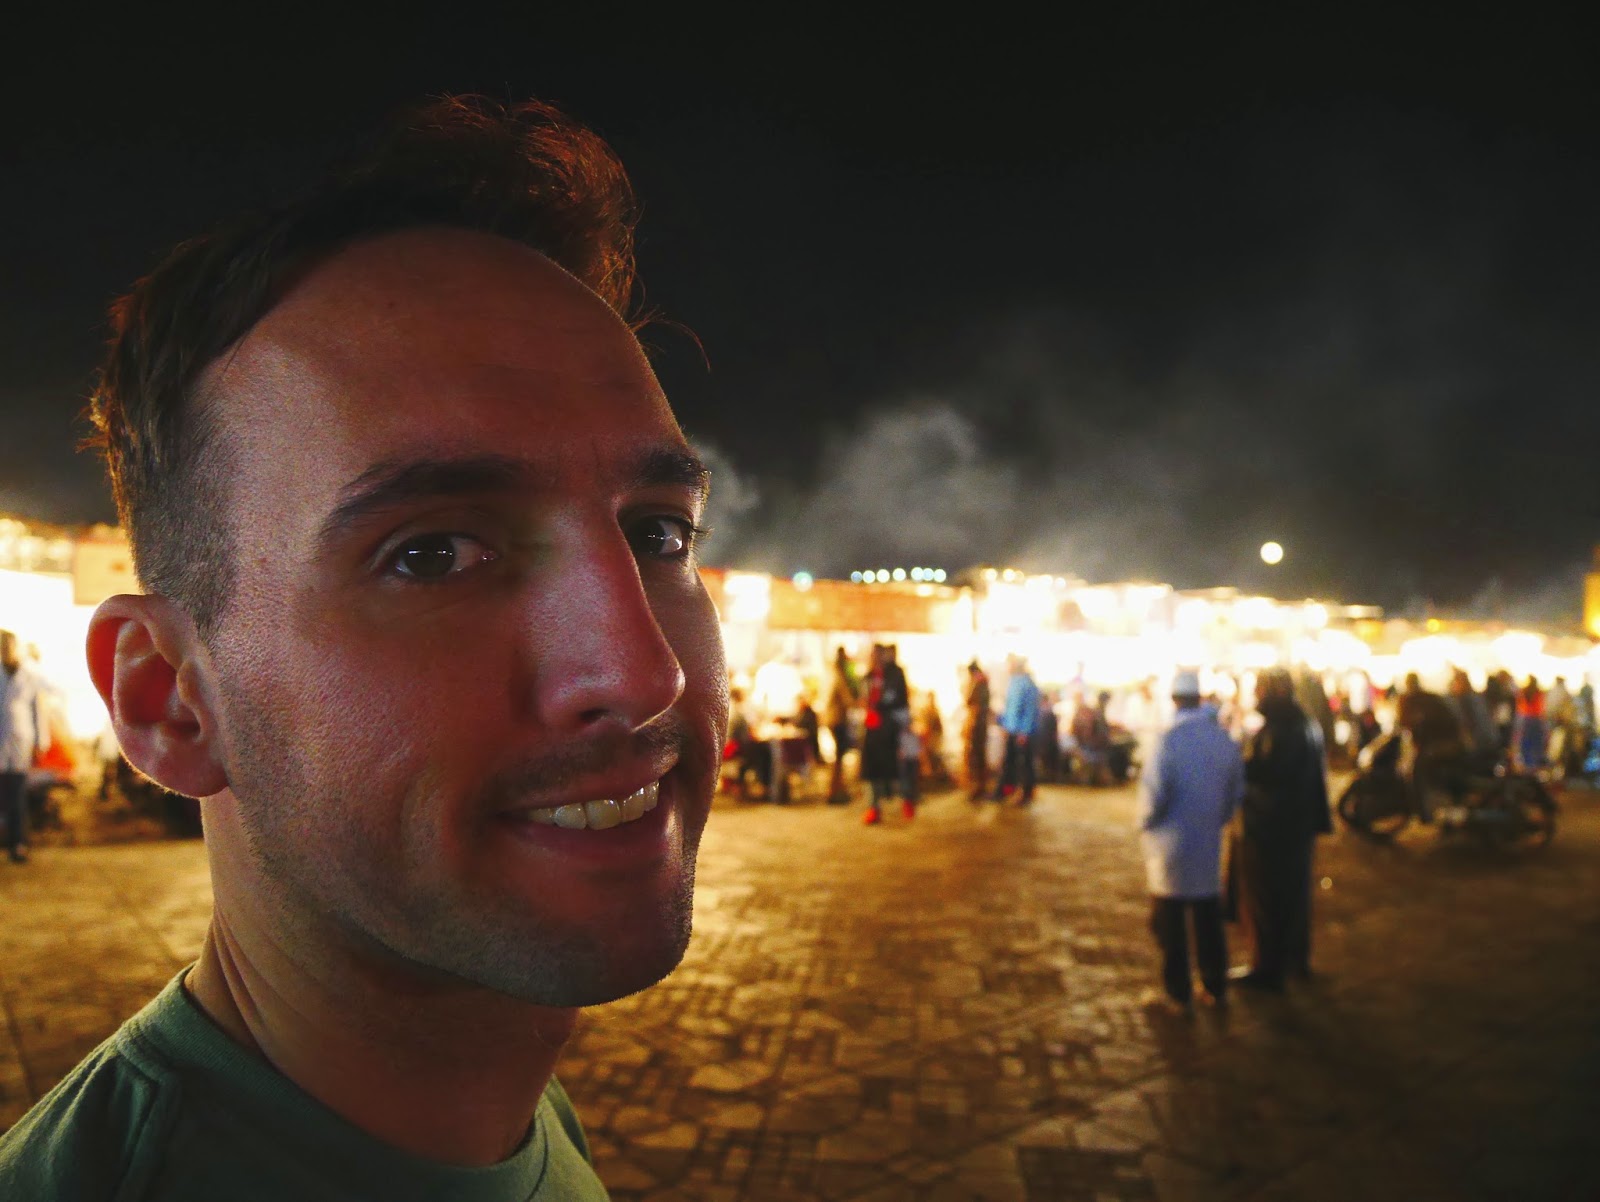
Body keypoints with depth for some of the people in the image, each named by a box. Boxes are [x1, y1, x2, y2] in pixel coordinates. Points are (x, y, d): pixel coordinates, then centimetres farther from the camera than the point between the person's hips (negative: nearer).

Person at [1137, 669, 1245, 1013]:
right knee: (1209, 918, 17)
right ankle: (1214, 987, 25)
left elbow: (1154, 794, -20)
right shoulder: (1225, 740, -4)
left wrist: (1145, 824, -2)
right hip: (1210, 844, 5)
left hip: (1170, 846, -5)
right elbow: (1236, 793, 5)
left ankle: (1177, 992, 14)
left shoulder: (1169, 740, -20)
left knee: (1170, 922, 8)